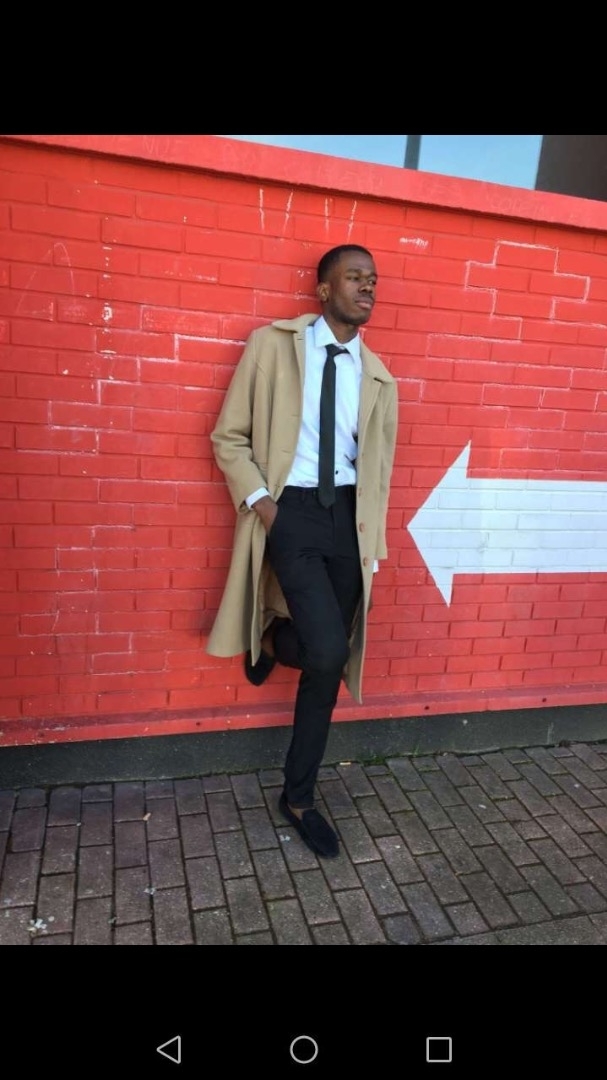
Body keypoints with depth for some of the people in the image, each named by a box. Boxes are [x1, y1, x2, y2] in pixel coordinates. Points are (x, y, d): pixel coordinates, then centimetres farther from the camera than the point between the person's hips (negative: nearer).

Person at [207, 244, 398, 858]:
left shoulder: (379, 379, 11)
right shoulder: (271, 345, 1)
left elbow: (378, 471, 14)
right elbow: (229, 435, 2)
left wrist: (370, 548, 6)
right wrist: (257, 498, -13)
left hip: (345, 515, 4)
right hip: (290, 510, -4)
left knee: (329, 666, 6)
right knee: (328, 650, -21)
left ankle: (298, 798, 25)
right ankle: (272, 640, 18)